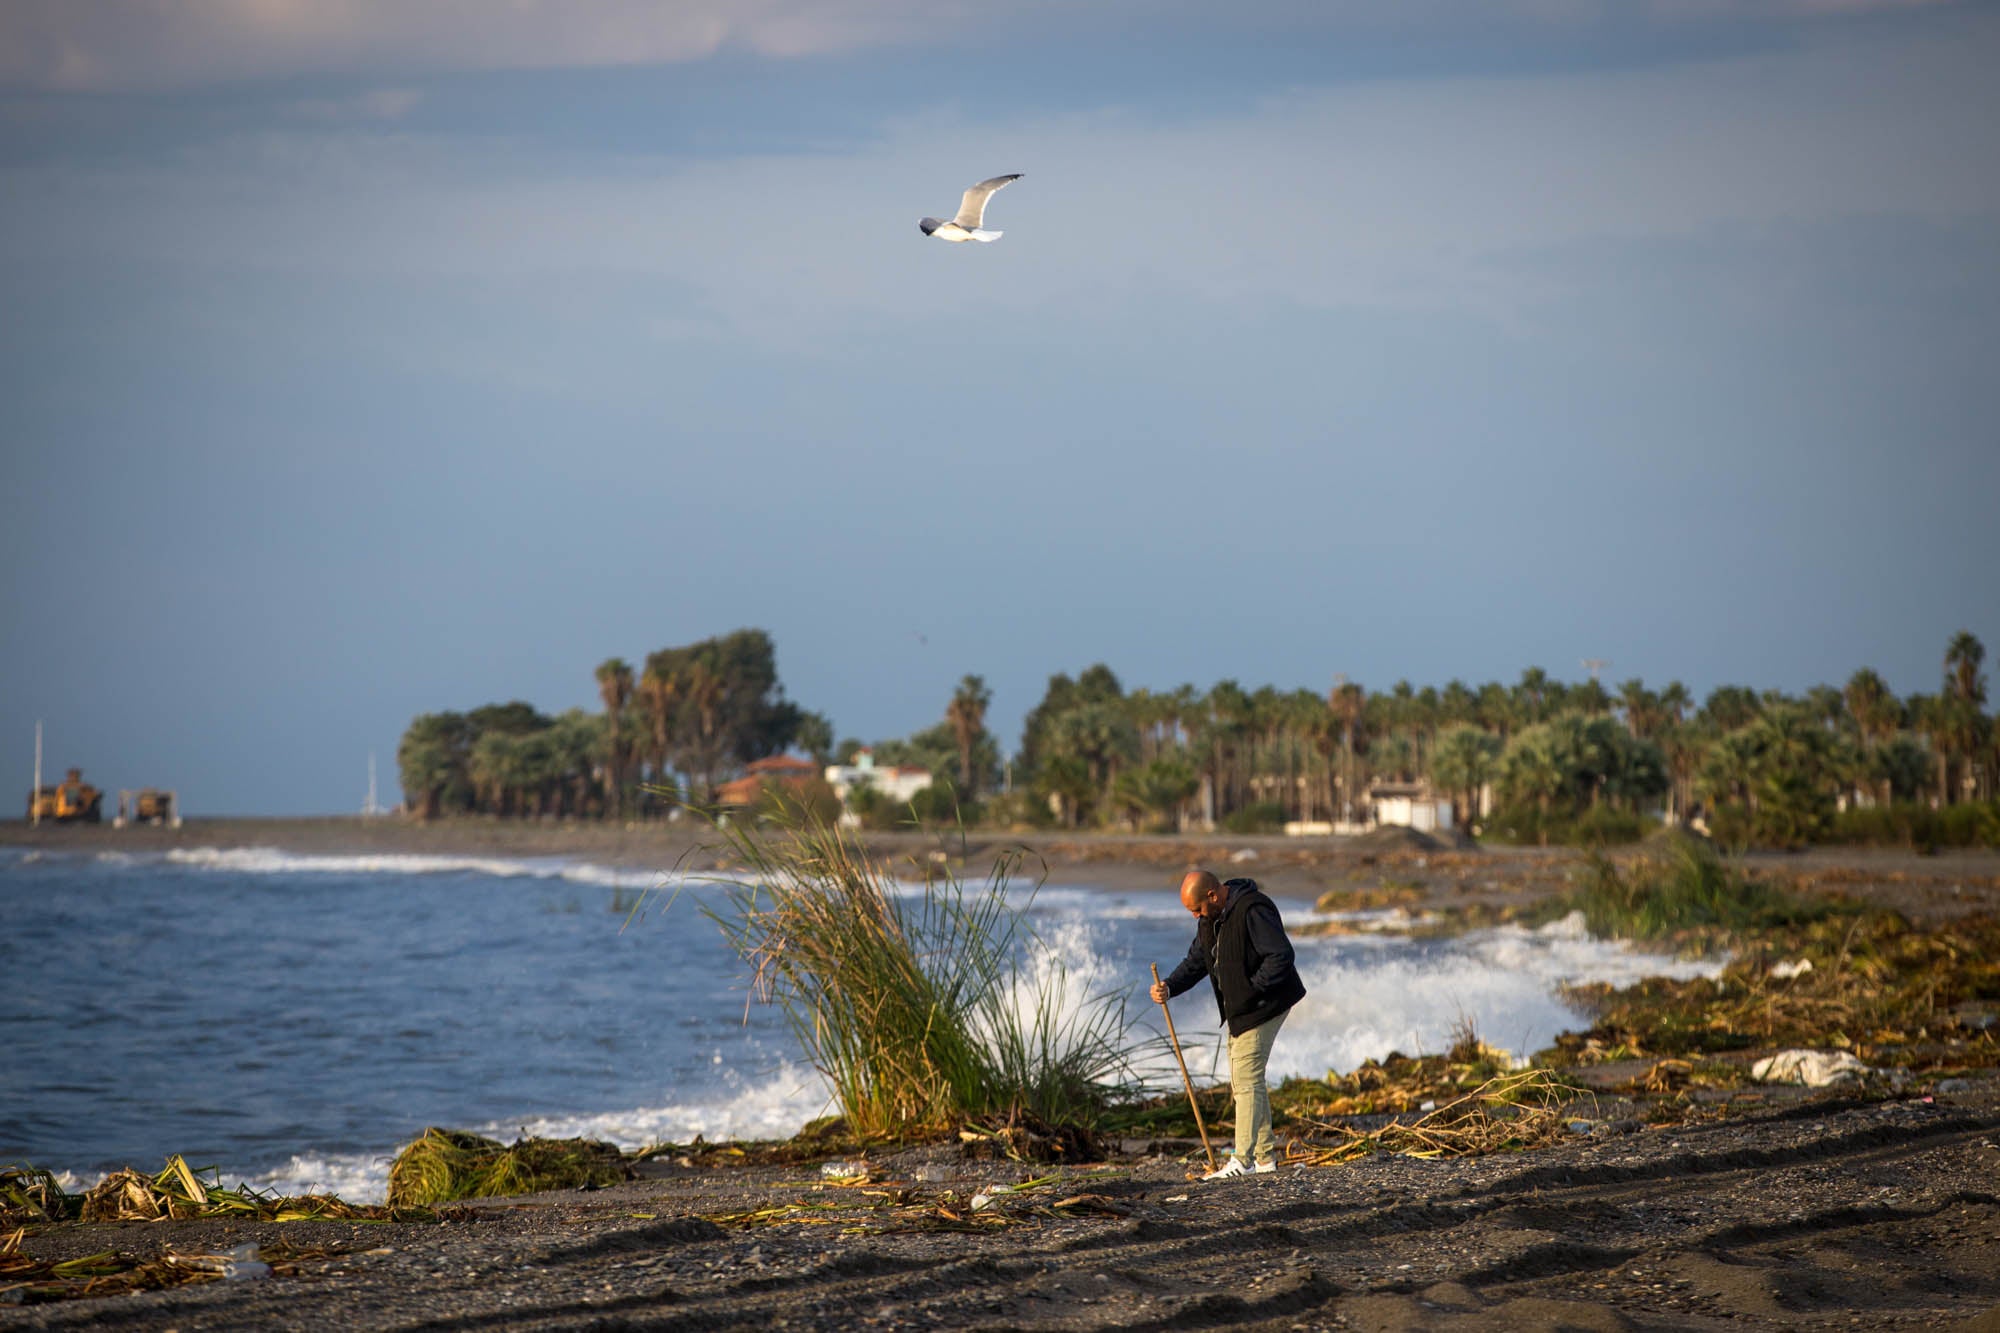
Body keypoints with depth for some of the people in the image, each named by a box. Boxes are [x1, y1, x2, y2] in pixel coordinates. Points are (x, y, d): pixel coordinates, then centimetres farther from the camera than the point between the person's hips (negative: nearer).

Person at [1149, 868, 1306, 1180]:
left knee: (1247, 1079, -12)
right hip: (1239, 1012, 10)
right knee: (1242, 1080, 12)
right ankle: (1265, 1155, 18)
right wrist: (1169, 987, -6)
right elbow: (1196, 961, 11)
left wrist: (1251, 989, -23)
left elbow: (1281, 956, -28)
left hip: (1265, 1005, -10)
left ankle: (1243, 1160, -12)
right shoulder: (1211, 918, 7)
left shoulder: (1252, 911, -23)